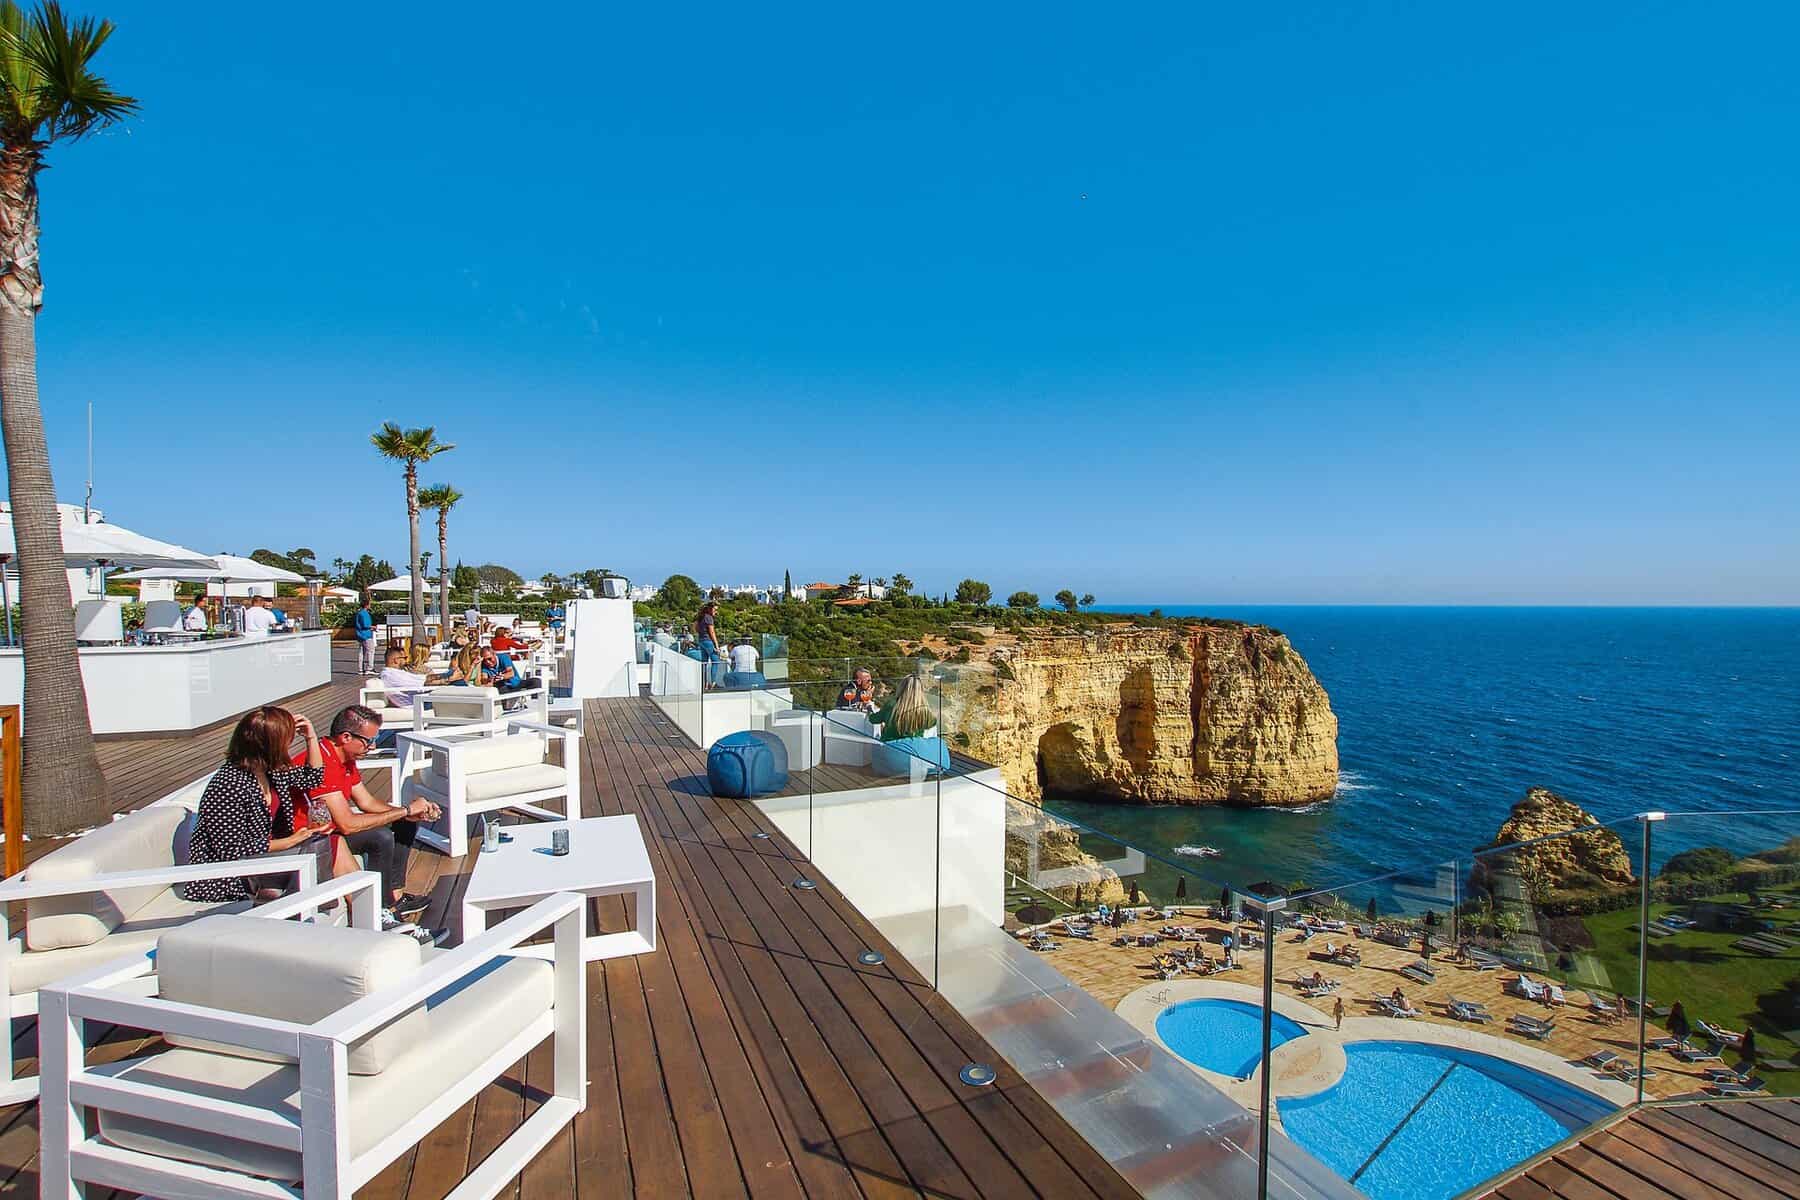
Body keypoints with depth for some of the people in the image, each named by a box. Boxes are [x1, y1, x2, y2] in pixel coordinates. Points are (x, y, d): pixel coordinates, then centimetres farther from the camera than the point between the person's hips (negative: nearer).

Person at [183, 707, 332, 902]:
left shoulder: (272, 770, -1)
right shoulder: (228, 785, -25)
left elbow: (312, 778, 18)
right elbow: (232, 848, -23)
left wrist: (311, 737, 5)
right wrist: (291, 841, -23)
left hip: (262, 853, 9)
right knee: (312, 850, -24)